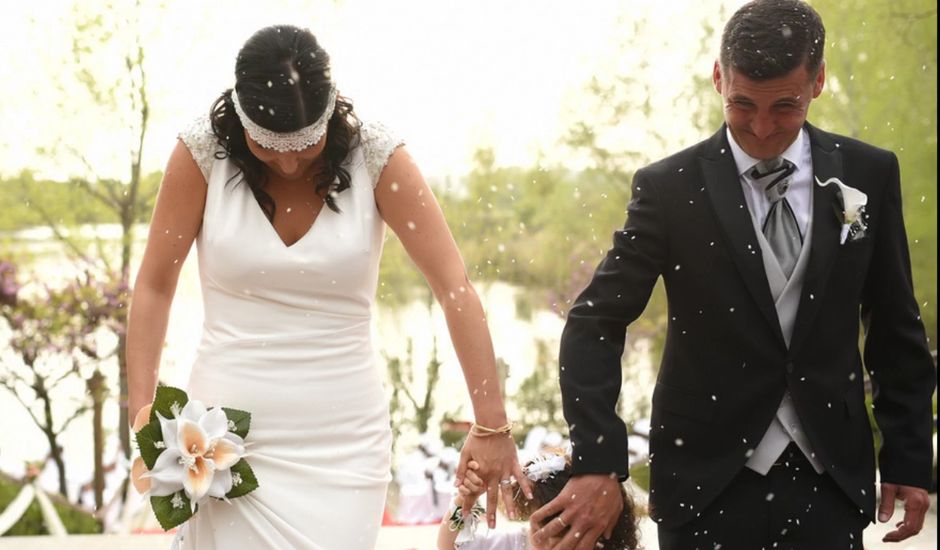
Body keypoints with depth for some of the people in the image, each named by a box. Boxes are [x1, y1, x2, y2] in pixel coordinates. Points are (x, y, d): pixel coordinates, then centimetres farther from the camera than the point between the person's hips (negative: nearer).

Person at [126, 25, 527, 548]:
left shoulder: (376, 156, -9)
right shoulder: (203, 153, -7)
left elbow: (456, 288, -10)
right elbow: (155, 286, 1)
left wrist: (493, 426, -12)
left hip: (344, 441, 0)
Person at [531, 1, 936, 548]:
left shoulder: (869, 174, 1)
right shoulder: (670, 187, -6)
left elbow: (895, 326, 8)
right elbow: (595, 325, -7)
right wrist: (598, 464, -17)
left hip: (830, 478, 2)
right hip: (708, 481, -1)